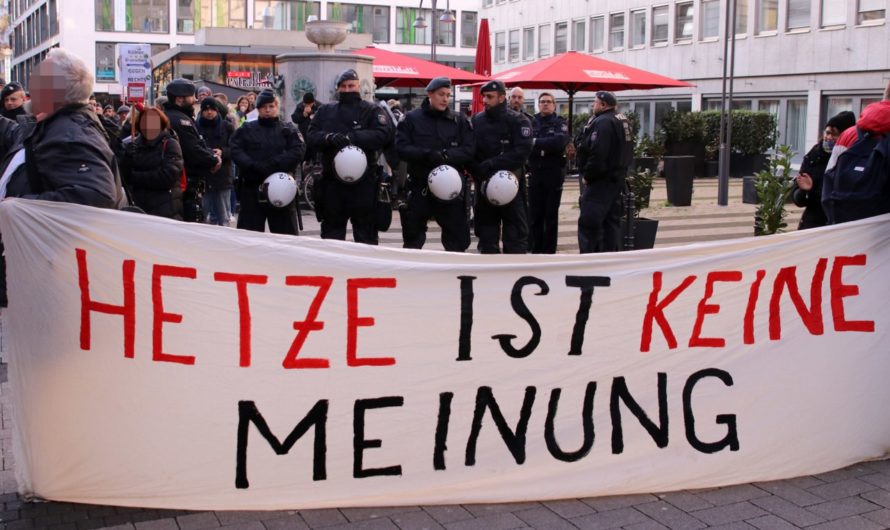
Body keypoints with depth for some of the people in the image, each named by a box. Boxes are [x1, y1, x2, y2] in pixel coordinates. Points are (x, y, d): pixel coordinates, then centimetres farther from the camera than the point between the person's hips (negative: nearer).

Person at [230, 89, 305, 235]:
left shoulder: (288, 130, 9)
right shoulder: (245, 130, 12)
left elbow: (297, 151, -7)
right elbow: (236, 151, -2)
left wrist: (273, 165, -20)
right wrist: (254, 166, -19)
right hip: (251, 187, 1)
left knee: (287, 233, 3)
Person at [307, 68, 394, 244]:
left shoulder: (372, 111, 4)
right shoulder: (325, 111, 14)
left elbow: (383, 135, -13)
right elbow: (312, 137, 4)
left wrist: (351, 137, -22)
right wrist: (328, 137, -18)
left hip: (363, 184, -3)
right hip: (331, 182, 3)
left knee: (366, 236, 3)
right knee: (331, 235, 12)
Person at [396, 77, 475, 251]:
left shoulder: (459, 120, 6)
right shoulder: (412, 119, 3)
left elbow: (469, 150, -3)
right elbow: (402, 148, -7)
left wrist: (446, 155, -19)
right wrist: (427, 154, -22)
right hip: (419, 187, -1)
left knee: (458, 237, 4)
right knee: (413, 237, 10)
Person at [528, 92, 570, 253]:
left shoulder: (560, 123, 2)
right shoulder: (532, 122, 9)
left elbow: (559, 141, -17)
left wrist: (536, 143, -15)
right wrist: (545, 148, -15)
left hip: (554, 173, -2)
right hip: (535, 173, 2)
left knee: (551, 215, 3)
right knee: (534, 215, 4)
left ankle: (549, 252, 9)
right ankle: (535, 250, 12)